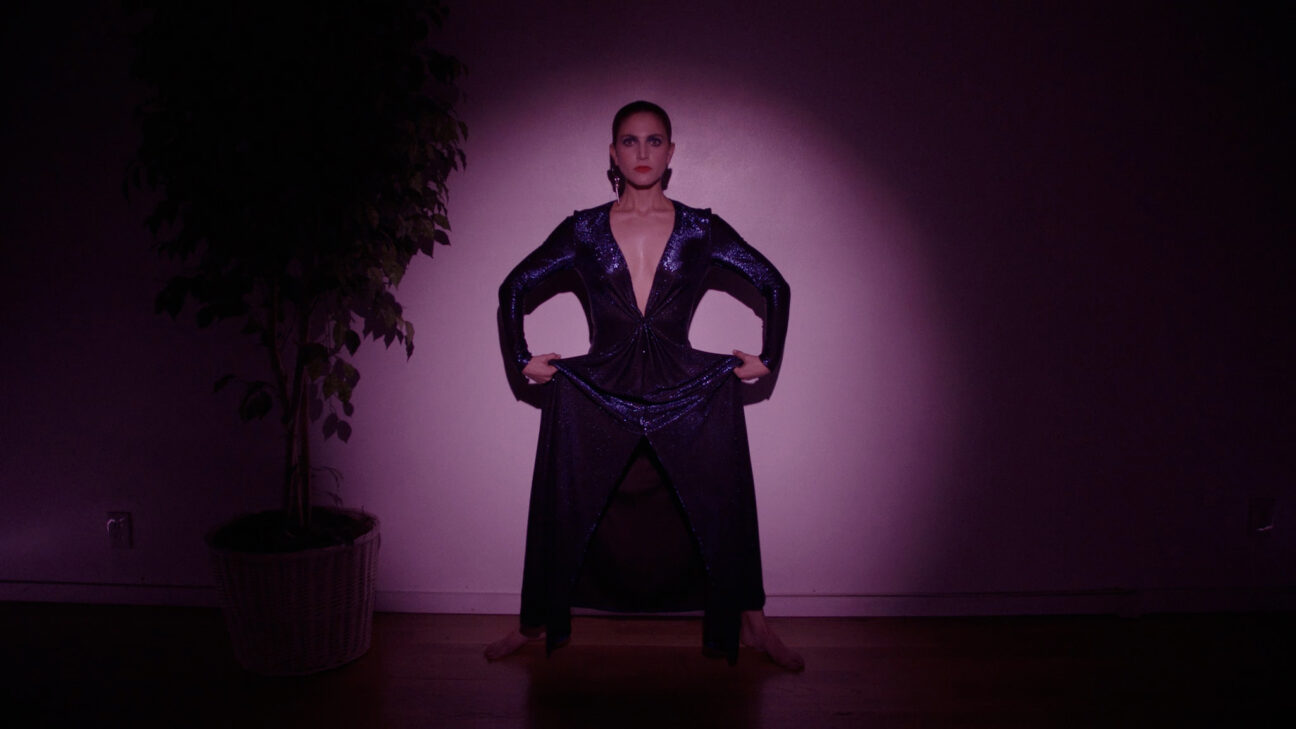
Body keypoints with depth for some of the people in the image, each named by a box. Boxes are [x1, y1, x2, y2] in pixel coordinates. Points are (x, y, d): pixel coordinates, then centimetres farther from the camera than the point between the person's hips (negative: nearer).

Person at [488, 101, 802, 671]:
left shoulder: (701, 230, 3)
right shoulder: (583, 230, 4)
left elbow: (775, 286, 12)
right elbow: (514, 288, 14)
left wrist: (768, 359, 7)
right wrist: (521, 358, 8)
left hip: (687, 397, 0)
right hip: (595, 397, 0)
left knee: (722, 508, 4)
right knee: (563, 513, 5)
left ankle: (749, 623, 25)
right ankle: (536, 625, 27)